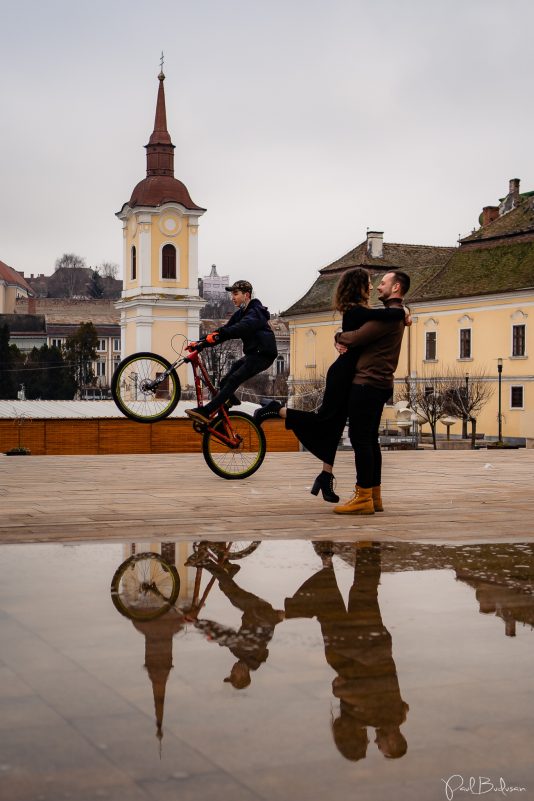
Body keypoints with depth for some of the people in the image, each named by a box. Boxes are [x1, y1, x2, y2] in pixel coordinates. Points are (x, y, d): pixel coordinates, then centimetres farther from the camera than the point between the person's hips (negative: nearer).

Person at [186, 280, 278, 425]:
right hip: (252, 354, 10)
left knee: (233, 380, -23)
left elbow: (242, 327, -32)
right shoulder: (241, 313, 15)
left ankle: (206, 412, -32)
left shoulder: (255, 312, -13)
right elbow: (227, 328, 6)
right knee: (225, 382, 0)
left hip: (263, 355, -10)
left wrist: (218, 335, -44)